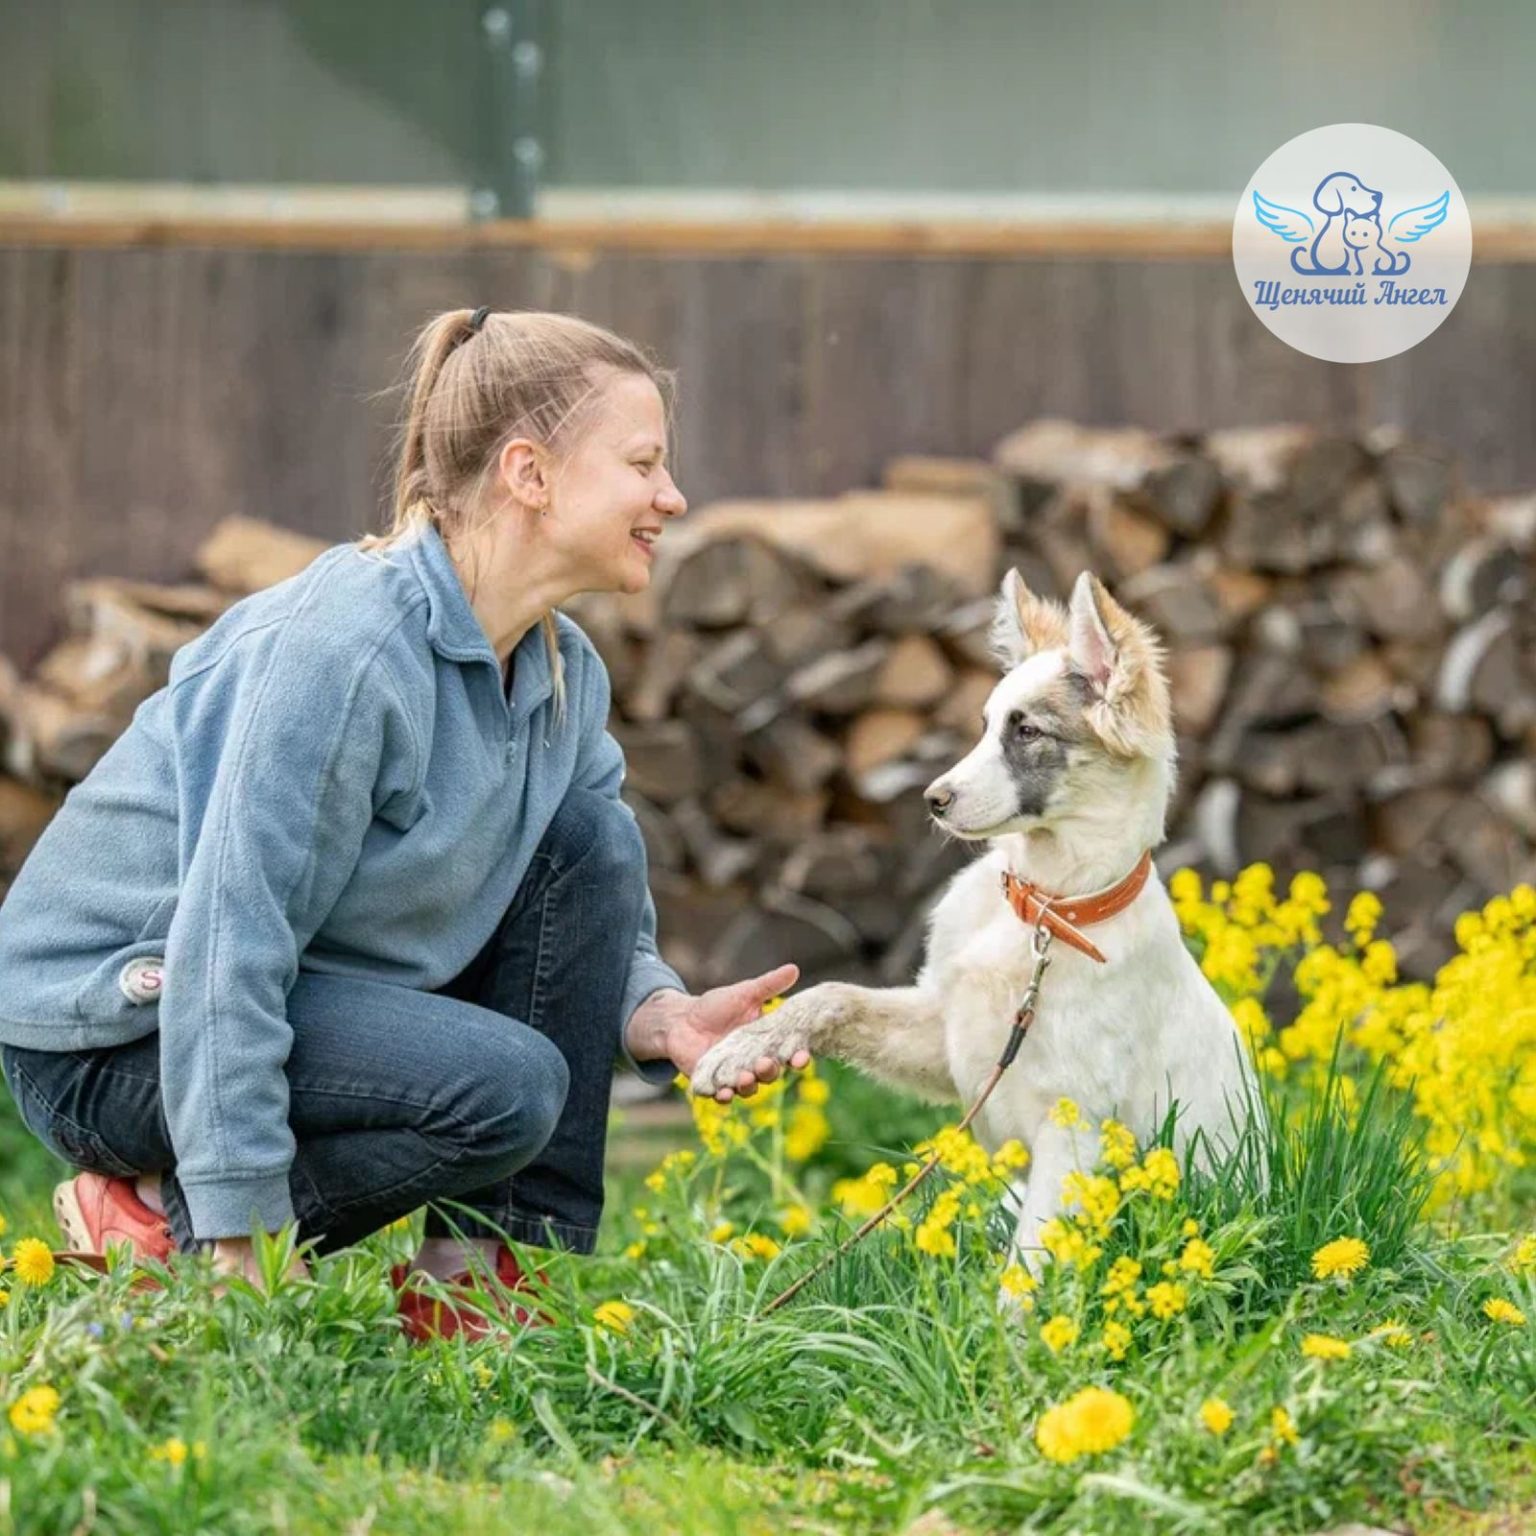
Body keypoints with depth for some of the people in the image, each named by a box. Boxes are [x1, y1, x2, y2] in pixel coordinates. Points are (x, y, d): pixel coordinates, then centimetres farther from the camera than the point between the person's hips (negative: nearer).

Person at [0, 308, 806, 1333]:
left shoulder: (564, 672, 2)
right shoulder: (343, 646, -26)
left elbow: (609, 925, 8)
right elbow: (228, 942, -29)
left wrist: (661, 1016, -18)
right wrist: (244, 1249, -29)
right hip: (117, 1031, -9)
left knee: (591, 840, -5)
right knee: (505, 1085, -27)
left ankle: (483, 1277, -4)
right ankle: (163, 1223, -7)